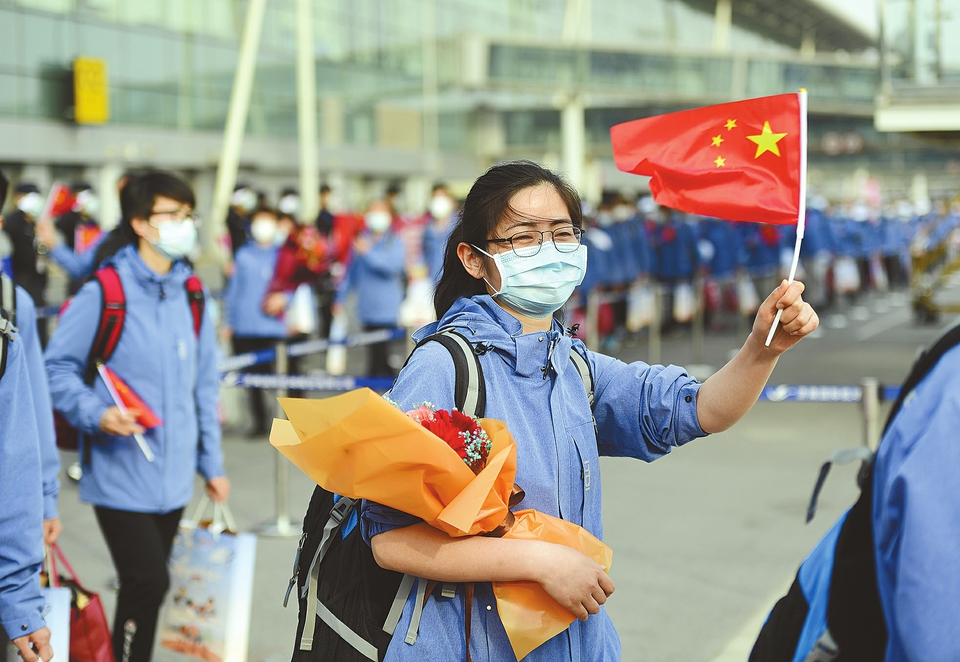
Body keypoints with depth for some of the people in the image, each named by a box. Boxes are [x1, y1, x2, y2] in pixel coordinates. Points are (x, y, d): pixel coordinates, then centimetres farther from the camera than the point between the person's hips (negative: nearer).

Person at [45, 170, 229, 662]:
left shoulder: (191, 295, 8)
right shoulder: (104, 292, -12)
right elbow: (58, 367, -7)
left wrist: (211, 464, 14)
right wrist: (97, 415, -23)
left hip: (172, 476, 6)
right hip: (120, 474, -6)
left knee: (149, 586, 14)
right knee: (147, 583, -11)